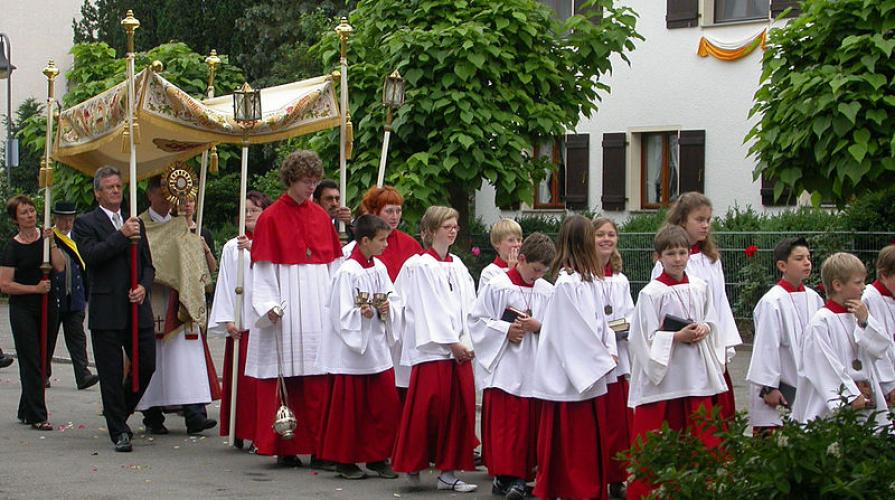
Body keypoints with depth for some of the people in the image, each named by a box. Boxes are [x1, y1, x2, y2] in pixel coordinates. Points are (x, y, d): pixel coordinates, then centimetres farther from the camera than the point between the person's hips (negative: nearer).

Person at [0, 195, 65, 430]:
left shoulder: (45, 237, 5)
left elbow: (60, 267, -6)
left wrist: (51, 242, -13)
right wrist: (35, 289, -15)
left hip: (48, 306, 5)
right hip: (23, 310, -5)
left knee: (42, 361, 10)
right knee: (31, 363, -6)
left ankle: (26, 411, 23)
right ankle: (37, 417, -4)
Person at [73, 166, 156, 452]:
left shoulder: (135, 223, 17)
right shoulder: (86, 223, 1)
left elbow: (148, 265, 18)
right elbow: (91, 255, -16)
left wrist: (143, 286, -2)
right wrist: (122, 235, -17)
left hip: (137, 308, 5)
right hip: (106, 313, -5)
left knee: (147, 365, 4)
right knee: (111, 374, -1)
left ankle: (119, 413, 27)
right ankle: (119, 432, 8)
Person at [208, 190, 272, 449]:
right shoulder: (232, 248, 10)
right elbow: (225, 285, 7)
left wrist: (253, 249, -22)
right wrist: (228, 319, -2)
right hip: (241, 323, 1)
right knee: (242, 377, -2)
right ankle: (242, 431, 4)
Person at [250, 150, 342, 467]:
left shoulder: (320, 216, 13)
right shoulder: (271, 218, 0)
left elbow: (334, 263, 14)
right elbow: (263, 268, -4)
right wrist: (269, 305, -14)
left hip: (319, 308, 4)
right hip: (287, 310, -4)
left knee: (318, 381, -2)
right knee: (286, 380, -3)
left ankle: (318, 449, 0)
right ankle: (285, 449, 4)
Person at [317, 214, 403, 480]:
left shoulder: (379, 268, 7)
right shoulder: (348, 272, -13)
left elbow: (394, 300, 10)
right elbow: (342, 314, -13)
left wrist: (386, 308, -10)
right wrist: (362, 314, -27)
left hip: (378, 347, 6)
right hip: (351, 349, -6)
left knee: (386, 404, 4)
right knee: (350, 406, 2)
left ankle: (377, 457, 17)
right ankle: (344, 460, 15)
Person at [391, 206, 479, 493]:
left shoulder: (458, 266, 15)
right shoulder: (419, 265, -4)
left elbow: (468, 307, 12)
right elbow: (429, 310, -9)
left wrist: (466, 342, 0)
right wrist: (452, 343, -12)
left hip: (458, 348, 6)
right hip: (431, 348, -6)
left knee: (458, 408, 2)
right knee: (428, 407, -7)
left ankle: (448, 473, 7)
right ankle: (414, 464, 11)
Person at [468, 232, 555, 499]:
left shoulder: (547, 291, 6)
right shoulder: (496, 287, -3)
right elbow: (477, 321, -2)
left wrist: (538, 326, -10)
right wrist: (505, 330, -12)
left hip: (534, 368, 4)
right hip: (504, 366, -3)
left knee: (531, 424, 4)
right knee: (504, 424, -6)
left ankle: (523, 474, 12)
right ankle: (504, 474, -2)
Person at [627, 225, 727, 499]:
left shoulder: (700, 288, 6)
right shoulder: (651, 294, -9)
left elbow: (713, 323, 16)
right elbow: (646, 338, -10)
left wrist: (704, 329, -6)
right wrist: (678, 337, -18)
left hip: (696, 373, 5)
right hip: (663, 375, -5)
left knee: (701, 435, 7)